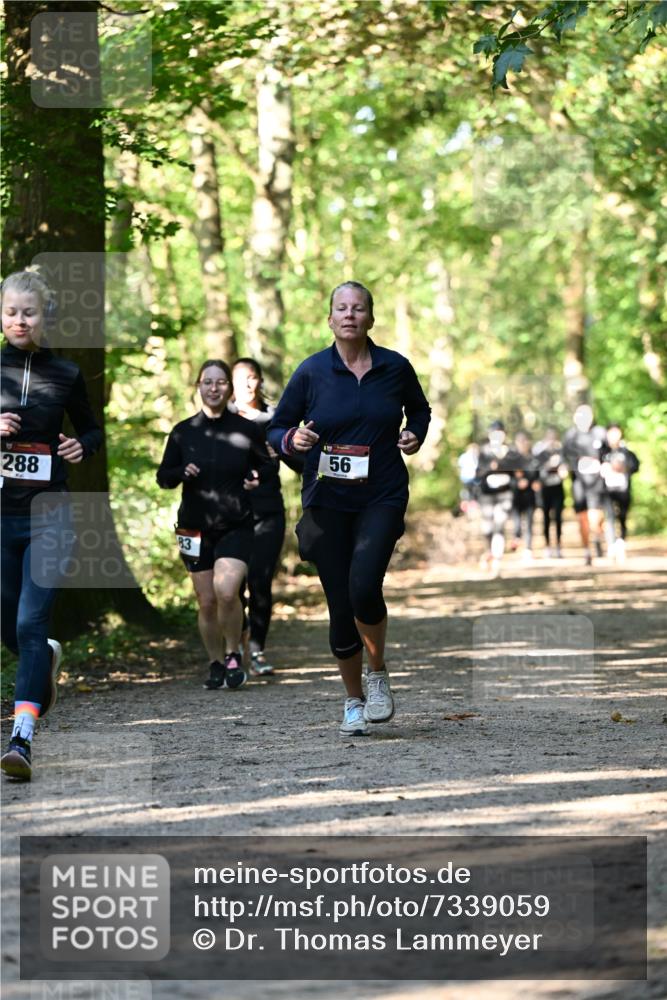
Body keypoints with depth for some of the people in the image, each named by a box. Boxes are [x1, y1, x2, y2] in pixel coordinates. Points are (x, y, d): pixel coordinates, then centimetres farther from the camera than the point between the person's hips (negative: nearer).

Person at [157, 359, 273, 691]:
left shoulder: (245, 430, 0)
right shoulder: (183, 432, 3)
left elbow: (266, 465, 14)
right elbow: (163, 477, 9)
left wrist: (257, 478, -7)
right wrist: (182, 473, -13)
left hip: (237, 527, -2)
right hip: (195, 527, 2)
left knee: (226, 590, -21)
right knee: (207, 602, 4)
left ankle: (233, 654, 1)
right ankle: (216, 665, 21)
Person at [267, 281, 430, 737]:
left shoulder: (396, 367, 1)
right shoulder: (312, 371, -2)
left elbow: (420, 409, 20)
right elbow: (276, 430, 4)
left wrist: (415, 435, 0)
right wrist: (294, 439, -18)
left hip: (383, 498, -1)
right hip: (328, 501, 1)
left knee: (364, 584, -23)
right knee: (341, 605, 2)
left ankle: (378, 673, 3)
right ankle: (354, 700, 21)